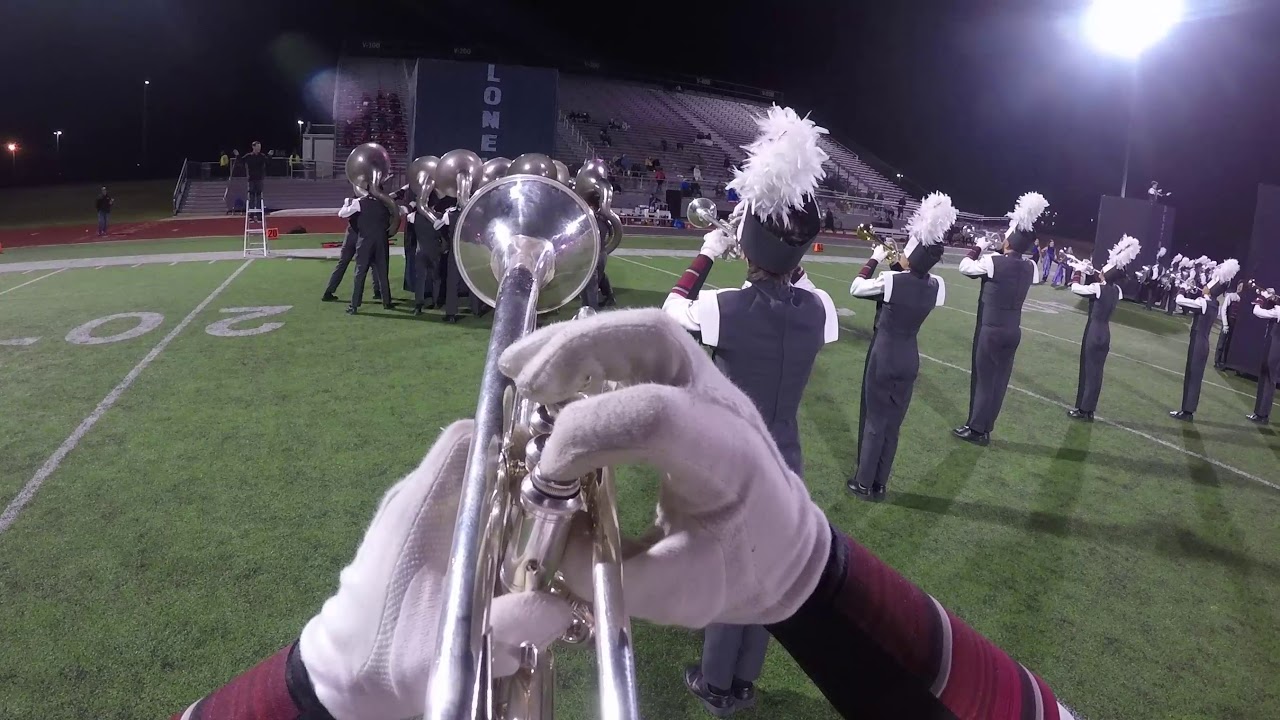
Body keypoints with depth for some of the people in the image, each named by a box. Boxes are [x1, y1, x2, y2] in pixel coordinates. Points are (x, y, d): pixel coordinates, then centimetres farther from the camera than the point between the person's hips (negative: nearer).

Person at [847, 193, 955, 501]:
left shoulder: (891, 280, -20)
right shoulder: (936, 285, -6)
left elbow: (856, 288, -4)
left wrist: (875, 259, 6)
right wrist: (901, 264, 6)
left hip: (883, 356, -4)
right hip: (910, 359, 4)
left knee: (874, 420, 8)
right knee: (893, 422, 14)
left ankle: (864, 483, 16)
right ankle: (880, 484, 24)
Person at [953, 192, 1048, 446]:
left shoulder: (993, 262, -17)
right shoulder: (1030, 267, 1)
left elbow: (965, 266, -4)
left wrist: (978, 248, 9)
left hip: (990, 330, -5)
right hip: (1013, 331, 5)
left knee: (983, 377, 3)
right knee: (1000, 379, 10)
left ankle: (976, 429, 9)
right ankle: (986, 428, 19)